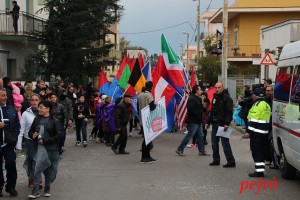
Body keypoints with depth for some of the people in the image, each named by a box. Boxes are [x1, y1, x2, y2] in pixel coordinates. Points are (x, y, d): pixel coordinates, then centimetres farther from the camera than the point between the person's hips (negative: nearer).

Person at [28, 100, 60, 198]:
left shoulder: (54, 121, -6)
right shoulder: (37, 119, 5)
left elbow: (57, 136, -9)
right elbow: (30, 132, 14)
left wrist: (45, 141, -15)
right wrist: (33, 135, -9)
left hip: (52, 148, -2)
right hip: (40, 147, 2)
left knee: (50, 168, 8)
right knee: (38, 167, -10)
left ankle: (47, 188, 23)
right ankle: (35, 190, -7)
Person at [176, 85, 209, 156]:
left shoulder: (198, 98, 17)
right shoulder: (191, 98, -16)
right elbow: (190, 110, -25)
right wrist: (198, 115, -18)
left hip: (198, 121, 10)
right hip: (193, 121, -10)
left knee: (200, 136, 11)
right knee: (189, 136, -6)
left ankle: (202, 151, 17)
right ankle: (180, 149, 2)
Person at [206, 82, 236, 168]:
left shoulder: (227, 98, -10)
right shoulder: (215, 97, 16)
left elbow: (229, 112, -18)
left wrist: (227, 123, -26)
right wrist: (208, 122, 19)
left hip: (222, 124, -8)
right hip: (215, 123, 8)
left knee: (225, 143, -7)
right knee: (214, 142, 10)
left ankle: (231, 161, -2)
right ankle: (216, 160, 20)